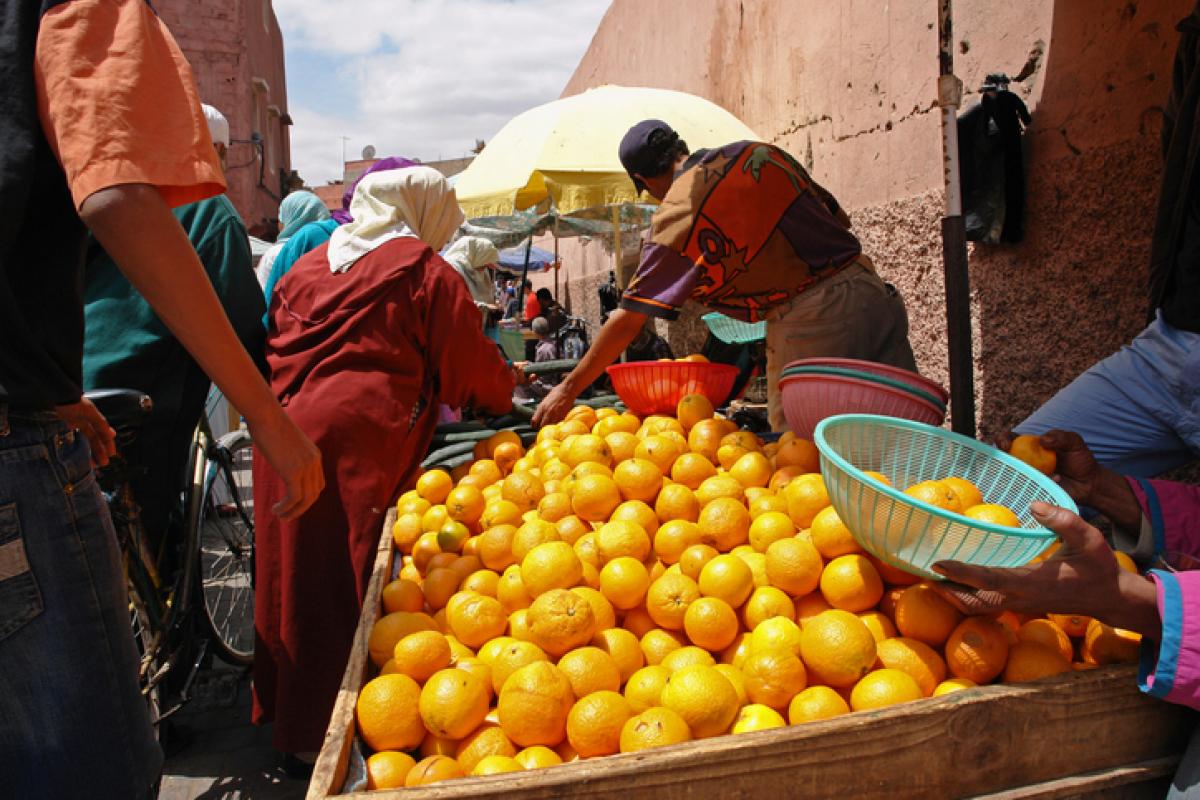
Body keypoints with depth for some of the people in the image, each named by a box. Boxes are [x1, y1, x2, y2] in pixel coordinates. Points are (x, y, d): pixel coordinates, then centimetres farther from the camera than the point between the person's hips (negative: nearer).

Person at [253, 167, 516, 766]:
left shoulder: (310, 263, 19)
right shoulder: (424, 271, 1)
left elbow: (273, 344, 21)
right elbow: (470, 364, 2)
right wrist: (502, 393, 20)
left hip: (283, 430, 7)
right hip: (359, 438, -7)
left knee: (294, 576, 16)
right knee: (352, 585, 2)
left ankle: (285, 710, 32)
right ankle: (328, 735, 12)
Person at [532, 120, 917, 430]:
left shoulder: (676, 217, -6)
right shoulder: (761, 153, 11)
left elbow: (629, 318, -6)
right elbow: (840, 219, 19)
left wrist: (569, 388, 2)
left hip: (808, 323, -6)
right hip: (871, 289, 7)